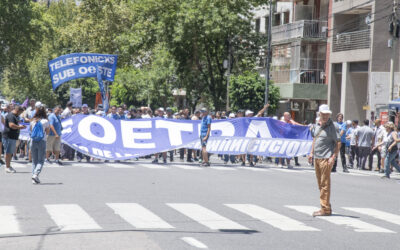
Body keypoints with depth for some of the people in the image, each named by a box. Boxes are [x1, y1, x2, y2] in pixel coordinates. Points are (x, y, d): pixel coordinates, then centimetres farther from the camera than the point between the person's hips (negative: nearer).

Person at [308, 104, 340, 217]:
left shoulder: (332, 126, -10)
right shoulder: (318, 125, 13)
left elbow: (338, 143, -13)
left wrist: (333, 157, -19)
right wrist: (312, 152, 19)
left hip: (326, 159, -8)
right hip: (317, 158, 8)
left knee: (325, 184, -8)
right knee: (320, 184, 12)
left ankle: (325, 209, -5)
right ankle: (326, 207, 21)